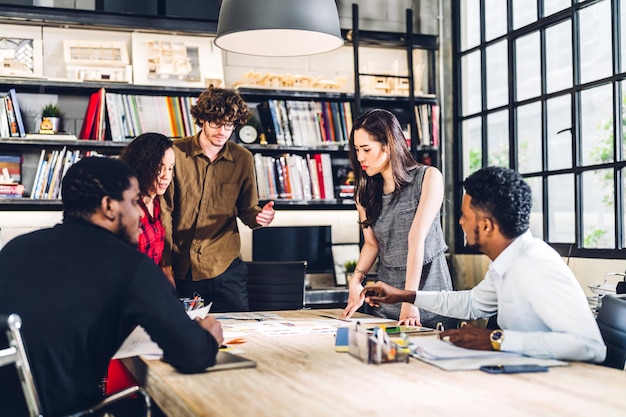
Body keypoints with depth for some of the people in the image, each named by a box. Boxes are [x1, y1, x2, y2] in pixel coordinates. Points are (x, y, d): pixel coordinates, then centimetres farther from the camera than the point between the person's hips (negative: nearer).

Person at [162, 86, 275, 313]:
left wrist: (258, 216, -13)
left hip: (224, 267, 2)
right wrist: (166, 264, -5)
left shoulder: (242, 159, 3)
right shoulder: (176, 152, -4)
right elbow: (164, 211, -1)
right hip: (181, 269, -1)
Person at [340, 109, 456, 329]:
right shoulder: (366, 192, 6)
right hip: (385, 297, 4)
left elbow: (417, 239, -18)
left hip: (428, 288, -4)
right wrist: (356, 280, -9)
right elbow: (371, 243, 9)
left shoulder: (428, 177, -9)